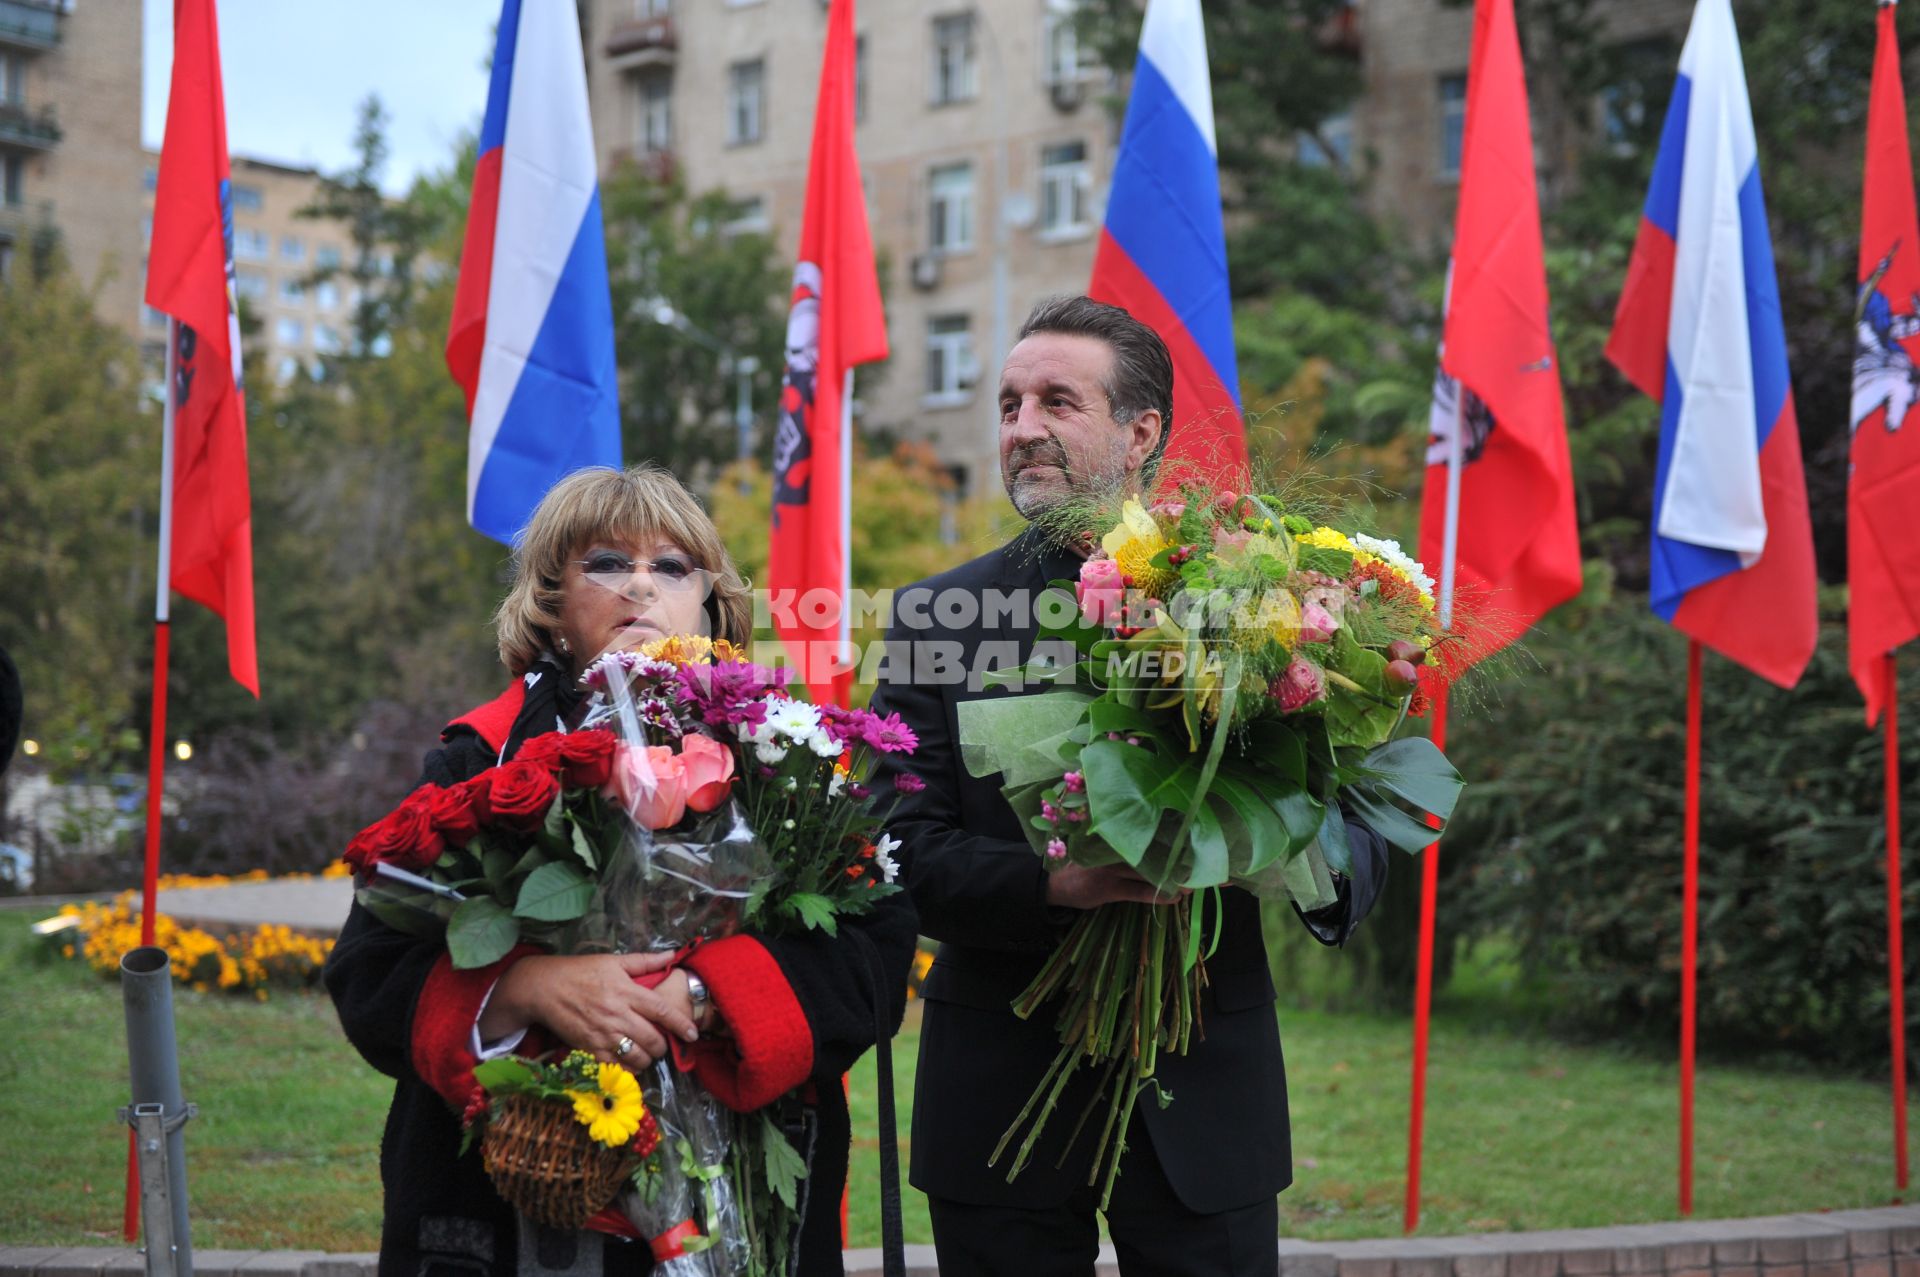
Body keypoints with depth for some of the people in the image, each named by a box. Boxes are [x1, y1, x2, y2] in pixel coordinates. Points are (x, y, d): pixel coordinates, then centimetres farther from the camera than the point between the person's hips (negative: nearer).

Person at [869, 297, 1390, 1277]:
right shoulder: (935, 617, 2)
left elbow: (1362, 828, 1)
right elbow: (906, 847, -5)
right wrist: (1052, 883, -23)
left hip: (1204, 1095, 0)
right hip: (1004, 1099, 0)